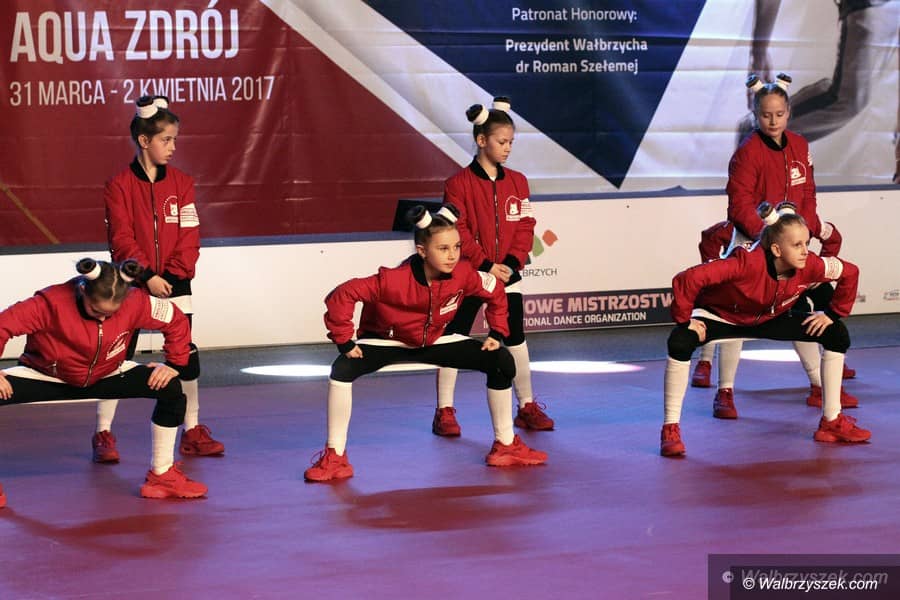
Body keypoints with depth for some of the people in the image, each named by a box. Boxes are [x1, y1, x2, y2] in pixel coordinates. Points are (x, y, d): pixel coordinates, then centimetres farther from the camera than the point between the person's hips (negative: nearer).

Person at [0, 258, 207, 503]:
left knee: (171, 388, -12)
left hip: (105, 377, 3)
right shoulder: (52, 303, -32)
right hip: (47, 378, -3)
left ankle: (162, 476, 1)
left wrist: (175, 364, -9)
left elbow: (176, 321, -7)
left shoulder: (135, 303, -23)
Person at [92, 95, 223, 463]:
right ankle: (103, 434, 6)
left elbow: (189, 236, 0)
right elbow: (121, 238, -11)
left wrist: (173, 275, -11)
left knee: (185, 357, 4)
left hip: (174, 284, 3)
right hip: (132, 283, -3)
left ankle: (192, 432, 13)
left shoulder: (181, 183, 4)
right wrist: (147, 277, -19)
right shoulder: (119, 185, -6)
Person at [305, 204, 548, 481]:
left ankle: (506, 445, 9)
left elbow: (496, 292, -1)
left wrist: (497, 333, -3)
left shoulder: (463, 274, -22)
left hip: (434, 342, 4)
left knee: (502, 361, -7)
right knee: (342, 369, -33)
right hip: (386, 342, -4)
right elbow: (341, 296, -34)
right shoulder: (394, 280, -36)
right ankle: (335, 458, -21)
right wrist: (345, 342, -30)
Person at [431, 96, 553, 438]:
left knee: (516, 339, 8)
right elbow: (458, 232, -13)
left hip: (507, 275, 4)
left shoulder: (517, 182, 5)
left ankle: (527, 407, 18)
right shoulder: (459, 184, -9)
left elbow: (525, 226, 3)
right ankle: (445, 412, 6)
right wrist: (486, 265, -17)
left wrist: (512, 262, -11)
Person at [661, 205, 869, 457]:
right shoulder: (749, 262, -41)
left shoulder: (810, 266, -26)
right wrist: (685, 320, -34)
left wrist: (833, 314, -4)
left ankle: (832, 422, 8)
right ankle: (670, 430, -22)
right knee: (681, 342, -35)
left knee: (837, 335, -4)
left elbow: (850, 273, -6)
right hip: (720, 316, -5)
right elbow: (688, 278, -45)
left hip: (769, 318, 5)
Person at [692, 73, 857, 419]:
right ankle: (725, 393, -4)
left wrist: (804, 229, -5)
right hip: (750, 242, -6)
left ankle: (819, 386, 22)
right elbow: (739, 204, -18)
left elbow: (807, 193, 8)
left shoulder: (799, 147, 4)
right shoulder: (748, 152, -15)